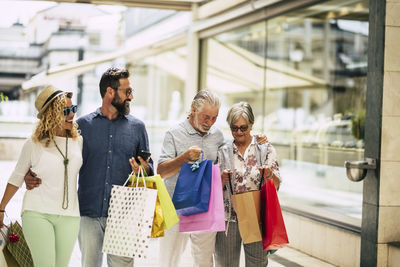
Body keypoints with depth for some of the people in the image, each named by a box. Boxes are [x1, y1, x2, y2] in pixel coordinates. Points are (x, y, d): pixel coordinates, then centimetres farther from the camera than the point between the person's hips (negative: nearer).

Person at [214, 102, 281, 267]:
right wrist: (223, 179, -15)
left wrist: (269, 175, -20)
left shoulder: (265, 149, 3)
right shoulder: (223, 151, 6)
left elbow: (276, 185, 1)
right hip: (228, 218, 1)